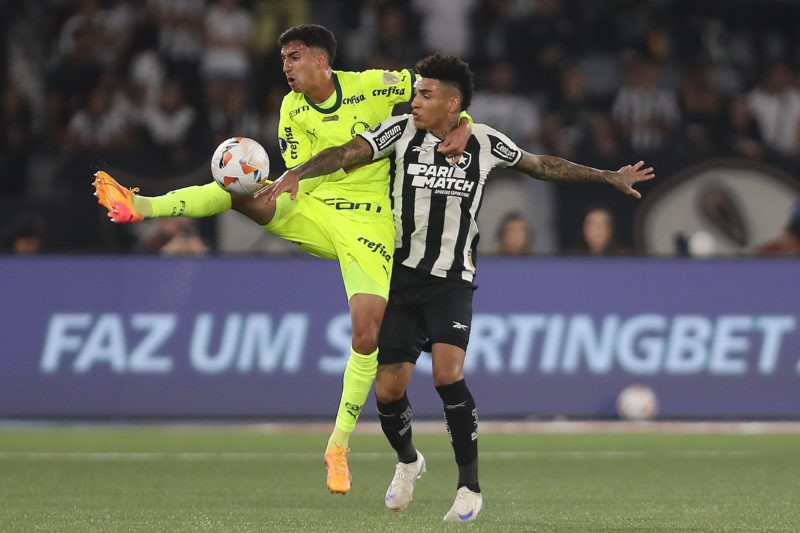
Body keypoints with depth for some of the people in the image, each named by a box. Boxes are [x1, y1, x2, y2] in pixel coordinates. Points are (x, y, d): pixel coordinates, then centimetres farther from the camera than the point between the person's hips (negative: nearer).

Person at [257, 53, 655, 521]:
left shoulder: (485, 143, -2)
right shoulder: (402, 131, -4)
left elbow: (541, 165, 14)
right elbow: (347, 153, -13)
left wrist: (609, 177, 18)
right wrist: (295, 175, -31)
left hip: (453, 281, -1)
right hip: (403, 276, 1)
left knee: (448, 374, -23)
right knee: (389, 390, -4)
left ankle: (471, 486, -9)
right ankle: (408, 461, 30)